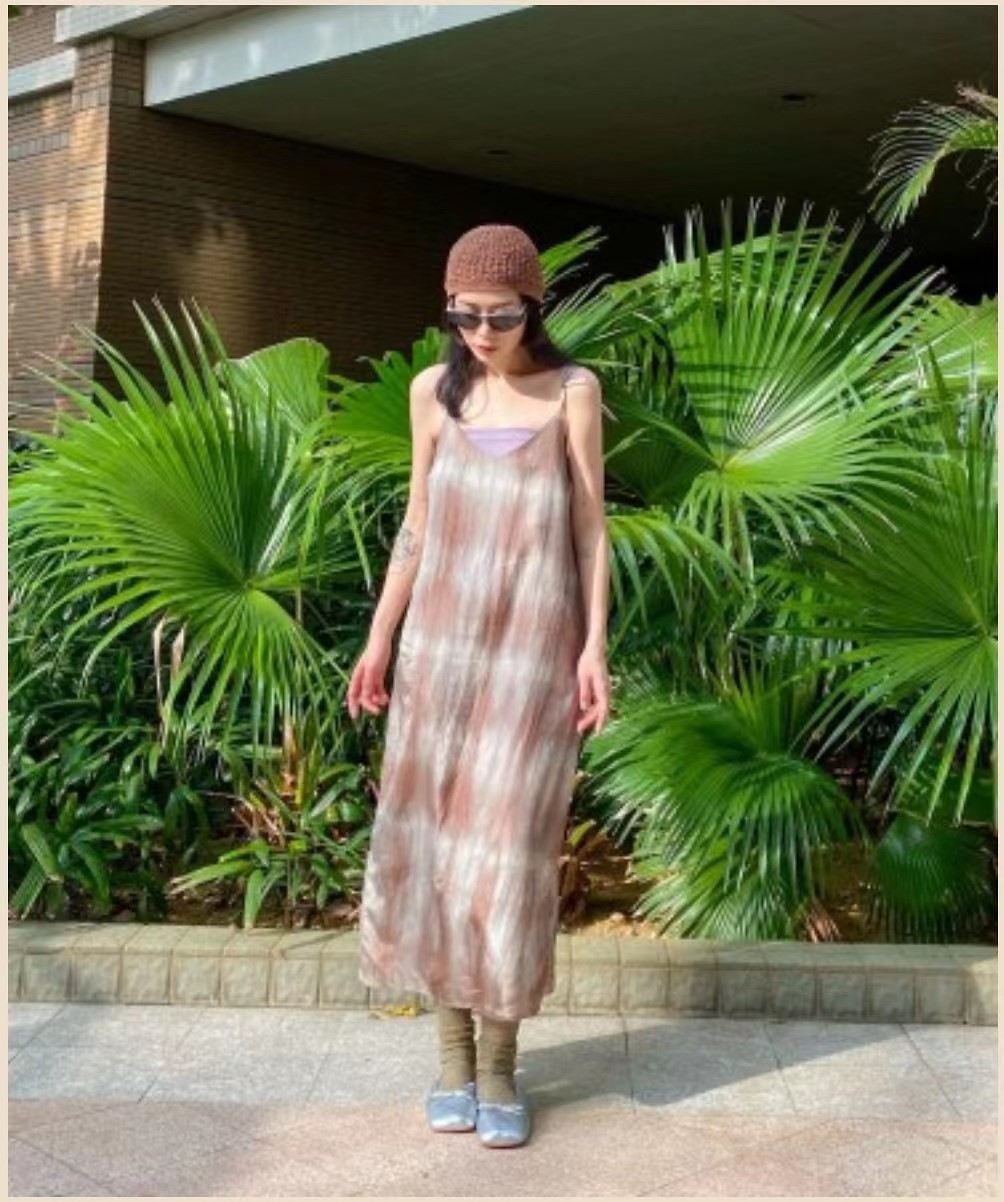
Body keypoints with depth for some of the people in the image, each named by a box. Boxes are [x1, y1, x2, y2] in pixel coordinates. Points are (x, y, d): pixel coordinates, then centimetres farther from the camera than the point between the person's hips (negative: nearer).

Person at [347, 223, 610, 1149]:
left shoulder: (573, 390, -4)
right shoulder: (434, 391, 4)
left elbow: (591, 529, -3)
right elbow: (417, 525, 9)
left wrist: (595, 648, -9)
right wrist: (380, 639, 7)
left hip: (535, 647, -3)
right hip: (443, 642, 3)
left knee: (509, 847, -2)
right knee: (432, 840, 4)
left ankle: (499, 1063, 13)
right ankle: (453, 1048, 20)